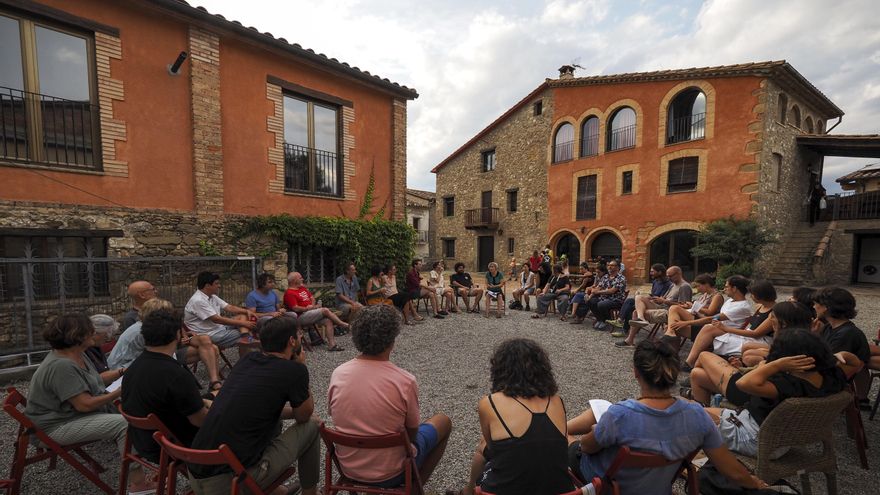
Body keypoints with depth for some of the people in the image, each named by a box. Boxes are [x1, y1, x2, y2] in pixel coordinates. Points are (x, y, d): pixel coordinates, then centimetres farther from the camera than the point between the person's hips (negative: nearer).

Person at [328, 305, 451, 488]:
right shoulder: (405, 381, -26)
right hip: (389, 473, -4)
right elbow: (412, 433, -11)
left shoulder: (338, 373, -15)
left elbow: (333, 415, 2)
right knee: (443, 421, 18)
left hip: (348, 468, 5)